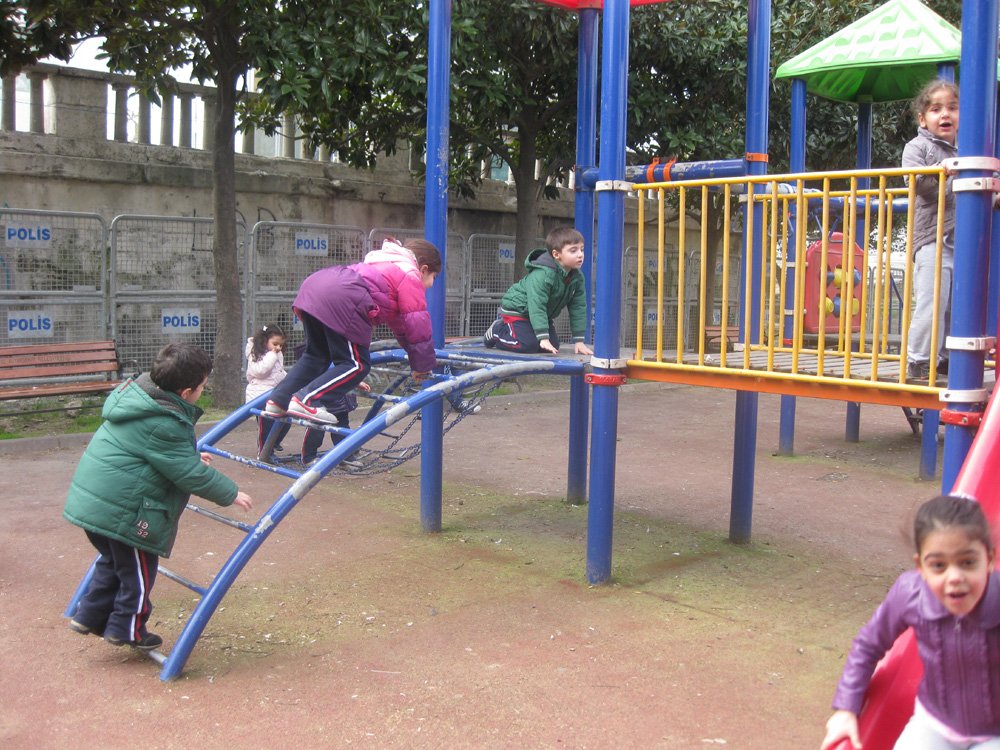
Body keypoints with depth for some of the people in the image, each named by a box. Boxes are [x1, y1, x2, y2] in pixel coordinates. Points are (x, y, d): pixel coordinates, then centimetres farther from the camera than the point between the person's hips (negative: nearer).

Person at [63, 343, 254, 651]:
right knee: (139, 569, 10)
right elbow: (191, 475, -19)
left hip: (94, 498, 10)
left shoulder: (138, 392, 5)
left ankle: (89, 617, 34)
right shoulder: (162, 425, -24)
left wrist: (192, 456, 28)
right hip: (120, 508, -9)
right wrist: (230, 494, -7)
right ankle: (127, 630, 22)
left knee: (114, 560, 27)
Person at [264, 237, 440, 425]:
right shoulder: (411, 277, 12)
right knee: (357, 364, -2)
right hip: (340, 301, -9)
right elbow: (417, 324, 5)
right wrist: (423, 366, 16)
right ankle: (307, 401, -12)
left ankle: (278, 401, 20)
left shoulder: (387, 267, 39)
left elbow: (398, 322, 46)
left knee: (316, 355, 24)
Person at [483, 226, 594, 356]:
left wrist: (579, 340, -11)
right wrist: (543, 338, -41)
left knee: (554, 344, -1)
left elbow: (578, 308, -6)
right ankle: (497, 330, 5)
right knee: (528, 345, -24)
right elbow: (537, 306, -36)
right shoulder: (542, 275, -33)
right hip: (517, 310, -8)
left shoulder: (577, 277, -10)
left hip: (542, 314, 8)